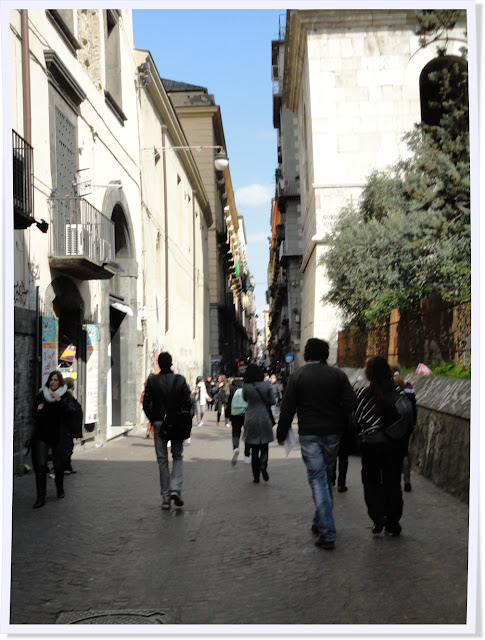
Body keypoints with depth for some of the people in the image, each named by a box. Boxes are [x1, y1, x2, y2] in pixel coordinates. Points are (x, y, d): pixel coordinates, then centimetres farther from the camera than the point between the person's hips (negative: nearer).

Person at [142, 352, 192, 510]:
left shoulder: (152, 381, -5)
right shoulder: (180, 380, -5)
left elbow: (146, 404, -5)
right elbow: (187, 403, -6)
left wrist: (153, 420, 9)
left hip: (159, 424, 0)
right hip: (176, 424, 0)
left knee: (162, 460, 8)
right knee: (177, 457, 13)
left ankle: (165, 497, 9)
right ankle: (175, 489, -7)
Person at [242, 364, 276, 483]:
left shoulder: (246, 387, -8)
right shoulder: (267, 385, -8)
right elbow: (273, 401, -4)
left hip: (251, 419, 0)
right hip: (265, 419, 0)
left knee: (254, 449, 8)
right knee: (264, 446, 11)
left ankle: (256, 475, 8)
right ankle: (263, 465, -17)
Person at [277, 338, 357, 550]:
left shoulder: (297, 376, -4)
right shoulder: (337, 374, 1)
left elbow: (287, 409, -4)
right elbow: (350, 403, -4)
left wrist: (281, 434, 7)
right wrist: (342, 427, 11)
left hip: (309, 435, -3)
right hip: (332, 433, 3)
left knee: (318, 481, -3)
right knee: (327, 478, 18)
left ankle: (327, 534, -8)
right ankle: (321, 523, 30)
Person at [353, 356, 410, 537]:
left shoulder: (362, 394, -11)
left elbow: (357, 421, -6)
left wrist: (362, 436, 13)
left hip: (371, 445, -1)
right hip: (395, 444, 2)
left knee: (371, 481, 15)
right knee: (392, 483, 12)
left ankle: (377, 518, 1)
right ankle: (392, 523, 16)